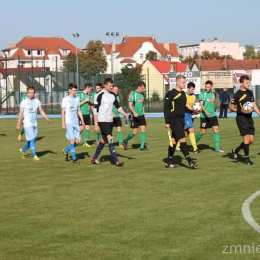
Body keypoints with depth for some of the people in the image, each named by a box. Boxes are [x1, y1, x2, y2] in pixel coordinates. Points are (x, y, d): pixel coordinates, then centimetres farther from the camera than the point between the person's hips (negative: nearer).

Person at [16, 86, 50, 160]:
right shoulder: (24, 102, -4)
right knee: (32, 139, -11)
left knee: (33, 140, 10)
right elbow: (21, 113, 0)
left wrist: (46, 118, -3)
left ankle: (22, 150, 31)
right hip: (27, 124, -5)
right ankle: (34, 156, -6)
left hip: (34, 124, 5)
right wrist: (18, 124, -1)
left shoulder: (37, 101, 7)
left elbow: (41, 111, 13)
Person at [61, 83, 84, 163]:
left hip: (76, 123, 5)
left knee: (78, 141, 2)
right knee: (72, 140, -8)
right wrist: (63, 124, -9)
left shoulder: (77, 99, 11)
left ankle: (66, 150, 24)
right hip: (69, 123, -5)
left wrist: (82, 121, 11)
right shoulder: (65, 99, -4)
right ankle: (74, 158, 0)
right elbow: (63, 112, -4)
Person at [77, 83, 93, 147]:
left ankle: (85, 142, 12)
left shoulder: (88, 95, 12)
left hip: (87, 114, 7)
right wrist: (85, 100, -15)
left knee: (88, 128, 4)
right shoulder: (80, 94, -8)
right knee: (81, 128, -11)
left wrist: (90, 101, 1)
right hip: (81, 114, -7)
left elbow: (91, 103, 23)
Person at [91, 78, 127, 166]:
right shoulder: (99, 95, -11)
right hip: (102, 121, -7)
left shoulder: (112, 95, 9)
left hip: (110, 121, 7)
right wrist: (96, 125, -14)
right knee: (110, 139, -14)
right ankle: (116, 161, -15)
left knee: (103, 140, 13)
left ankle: (94, 158, 27)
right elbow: (95, 110, -11)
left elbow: (118, 106, 16)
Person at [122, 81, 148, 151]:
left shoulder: (142, 94, 13)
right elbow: (130, 105, -14)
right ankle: (125, 141, 21)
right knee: (134, 132, -3)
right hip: (135, 116, -6)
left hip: (141, 115, 6)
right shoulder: (133, 94, -8)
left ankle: (142, 146, -2)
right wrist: (134, 112, -28)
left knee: (143, 129, -4)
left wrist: (144, 114, 21)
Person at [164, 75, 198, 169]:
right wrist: (167, 122, -14)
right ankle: (190, 162, -15)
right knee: (182, 139, -13)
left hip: (181, 120, 8)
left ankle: (169, 162, 18)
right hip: (174, 120, -8)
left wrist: (192, 111, 5)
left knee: (174, 140, 12)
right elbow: (166, 108, -11)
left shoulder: (183, 93, 13)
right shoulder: (171, 93, -11)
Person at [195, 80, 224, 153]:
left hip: (212, 115, 5)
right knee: (203, 132, 0)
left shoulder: (213, 94, 10)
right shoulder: (202, 94, -8)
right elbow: (201, 104, -16)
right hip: (204, 116, -5)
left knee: (216, 129, -6)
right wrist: (205, 112, -30)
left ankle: (217, 148, -3)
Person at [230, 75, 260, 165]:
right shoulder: (237, 95, -9)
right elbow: (231, 108, -6)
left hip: (249, 118, 7)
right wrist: (241, 111, -21)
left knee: (251, 140, 5)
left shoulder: (250, 93, 11)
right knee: (246, 137, -12)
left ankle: (236, 151, 24)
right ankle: (247, 159, -1)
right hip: (241, 118, -7)